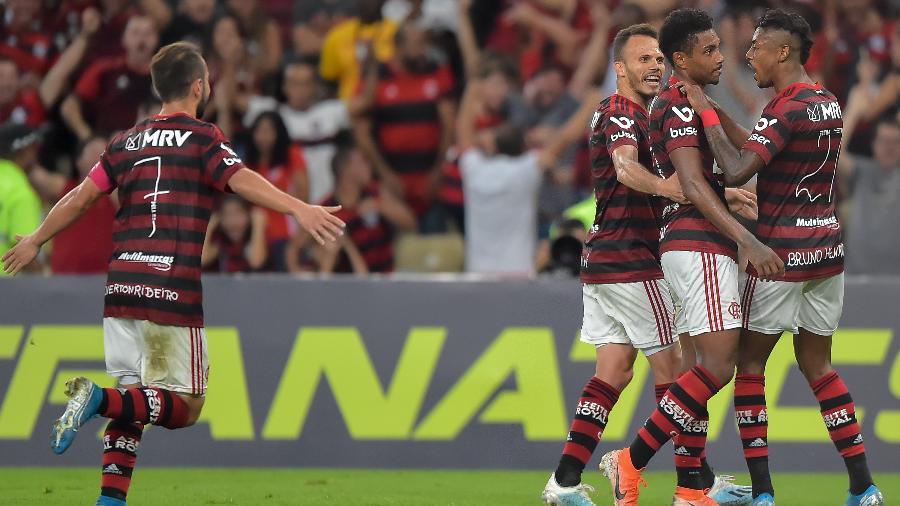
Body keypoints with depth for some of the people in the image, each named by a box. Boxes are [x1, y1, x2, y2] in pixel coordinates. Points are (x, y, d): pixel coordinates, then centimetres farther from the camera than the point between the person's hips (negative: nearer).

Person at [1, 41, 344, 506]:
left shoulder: (129, 141, 15)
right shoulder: (202, 138, -1)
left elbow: (83, 195, 15)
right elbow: (242, 181, -16)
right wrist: (299, 209, -26)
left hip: (122, 287, 6)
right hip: (173, 292, -6)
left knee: (132, 404, 13)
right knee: (184, 407, 0)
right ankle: (99, 397, -21)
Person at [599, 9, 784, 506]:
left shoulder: (672, 104, 20)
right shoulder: (680, 105, -12)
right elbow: (694, 186, -22)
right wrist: (749, 242, -27)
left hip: (684, 246, 11)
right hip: (700, 247, -11)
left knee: (701, 369, 8)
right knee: (718, 366, -14)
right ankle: (632, 460, -14)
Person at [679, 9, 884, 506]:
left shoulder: (787, 110, -18)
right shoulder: (829, 104, 9)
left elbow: (736, 170, -26)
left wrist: (706, 112, -17)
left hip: (781, 254, -8)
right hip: (828, 248, 8)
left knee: (749, 364, 4)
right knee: (817, 365, 14)